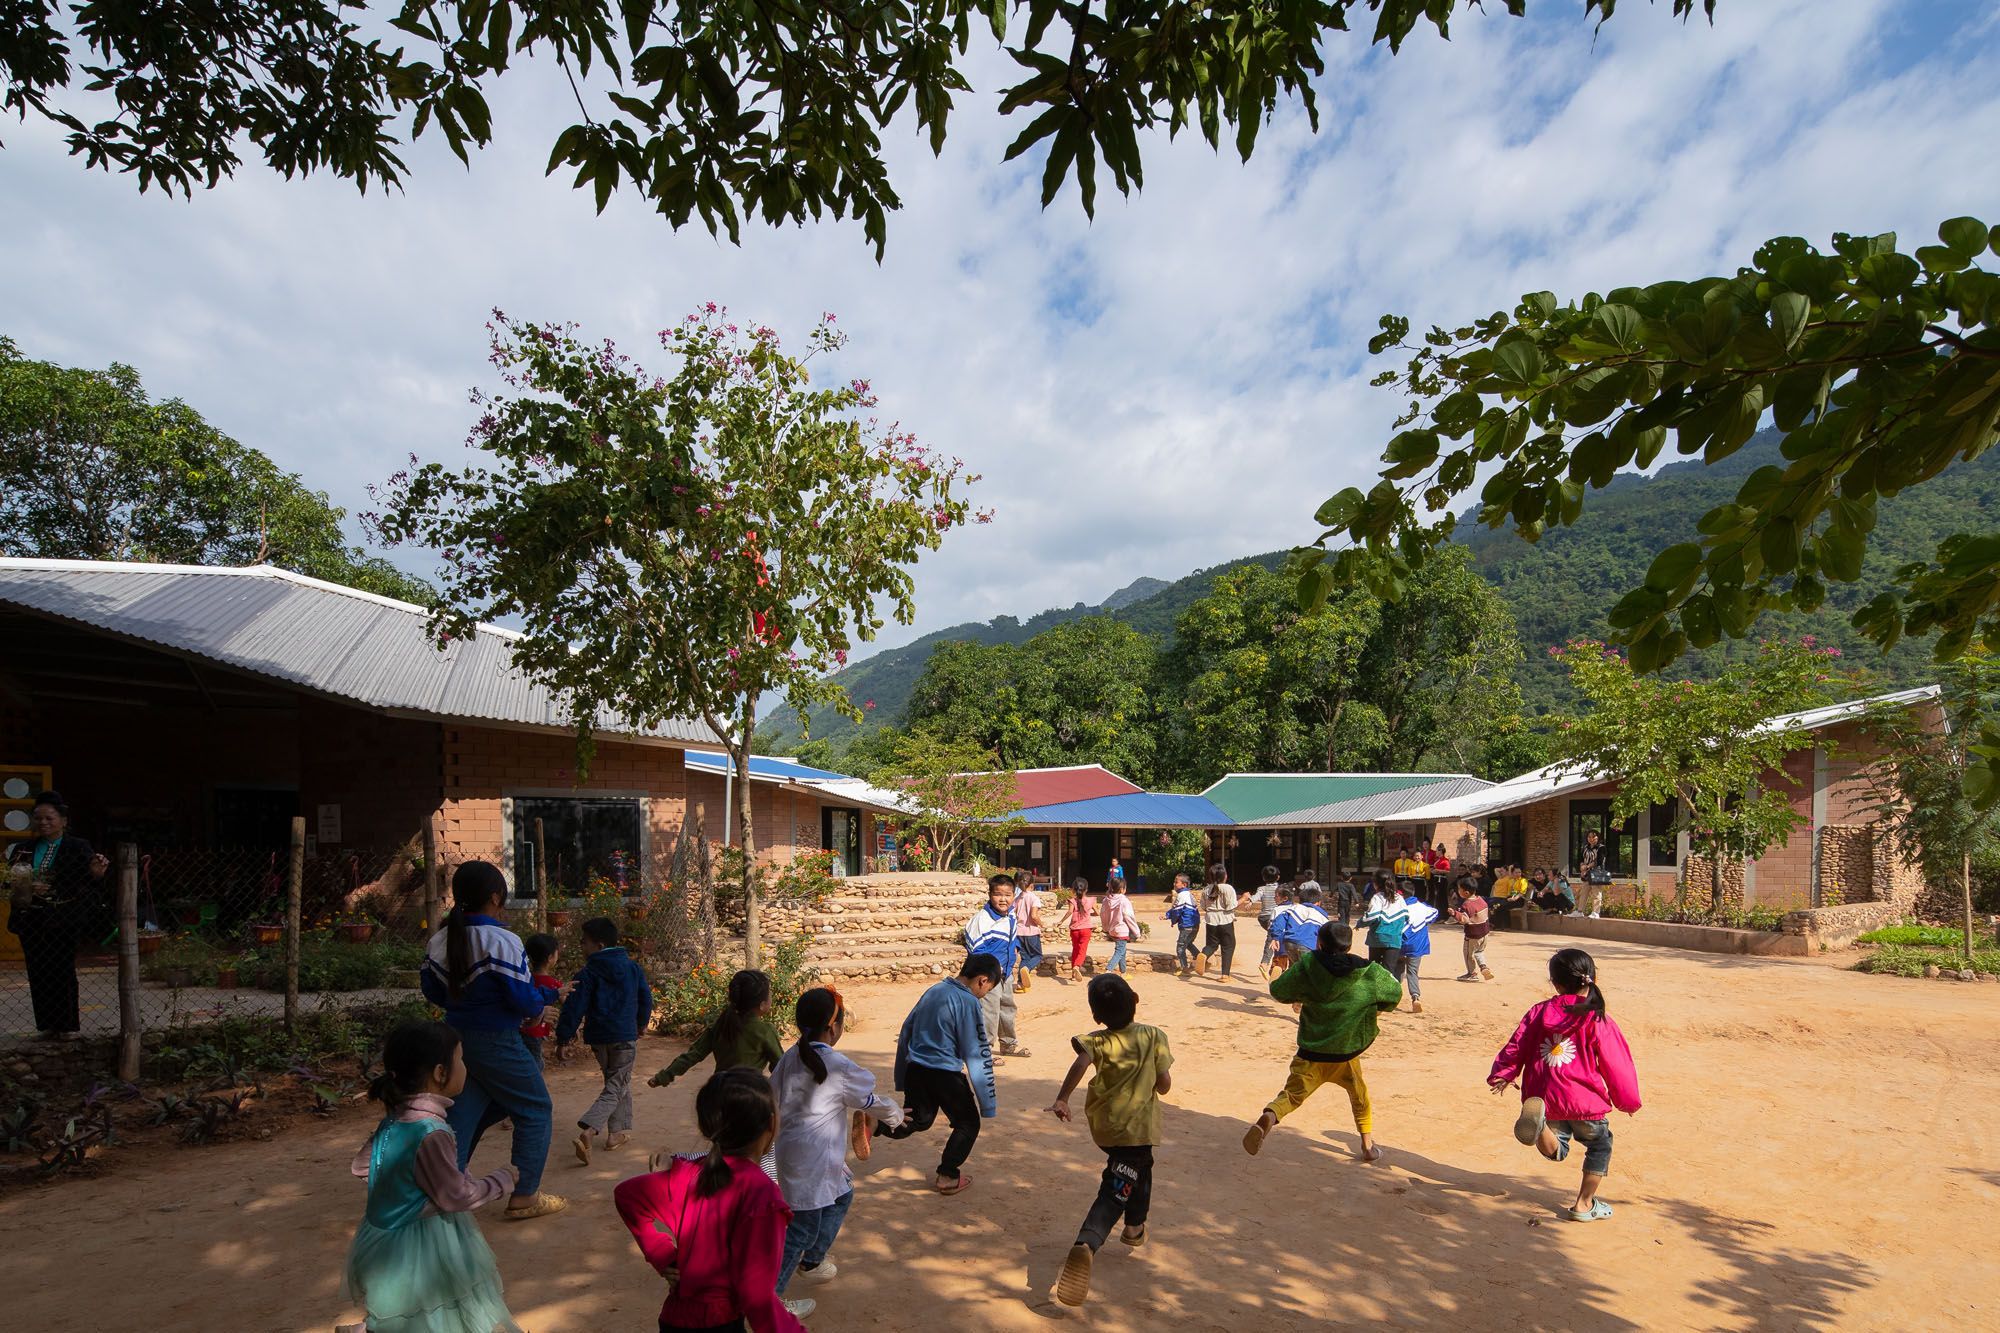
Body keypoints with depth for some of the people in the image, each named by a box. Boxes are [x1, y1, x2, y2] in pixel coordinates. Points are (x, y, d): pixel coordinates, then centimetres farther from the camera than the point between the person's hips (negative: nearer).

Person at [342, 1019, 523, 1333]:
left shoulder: (393, 1120, -1)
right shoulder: (431, 1134, -27)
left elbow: (360, 1165, 13)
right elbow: (455, 1197, -21)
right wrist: (503, 1179, -8)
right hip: (420, 1252, -9)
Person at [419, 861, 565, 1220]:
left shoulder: (440, 940, 2)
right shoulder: (503, 942, -21)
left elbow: (432, 990, 12)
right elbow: (524, 999, -21)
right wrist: (542, 1000, 1)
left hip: (457, 1038, 7)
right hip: (496, 1042, -7)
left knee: (461, 1115, 17)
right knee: (535, 1110, 9)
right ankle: (524, 1197, 14)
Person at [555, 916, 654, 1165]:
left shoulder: (588, 974, -7)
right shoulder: (632, 968, 2)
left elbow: (575, 1008, -10)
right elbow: (645, 999, 11)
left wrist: (563, 1039, -3)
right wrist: (641, 1026, 26)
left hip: (598, 1038, 1)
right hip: (625, 1037, -1)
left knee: (618, 1082, 19)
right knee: (616, 1088, 3)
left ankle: (618, 1131, 22)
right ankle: (588, 1131, -16)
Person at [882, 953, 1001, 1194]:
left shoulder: (933, 991, 9)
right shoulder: (967, 1002, -15)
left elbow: (906, 1032, 16)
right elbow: (976, 1056, -14)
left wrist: (901, 1080, 24)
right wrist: (988, 1103, -6)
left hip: (915, 1068, 7)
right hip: (945, 1073, -7)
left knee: (918, 1121, 22)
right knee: (968, 1123, 15)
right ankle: (947, 1177, 15)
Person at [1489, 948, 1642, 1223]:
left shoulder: (1538, 1013, 0)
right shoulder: (1598, 1020, -9)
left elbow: (1515, 1047, 4)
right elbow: (1616, 1065, -1)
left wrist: (1502, 1075, 20)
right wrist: (1628, 1100, 14)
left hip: (1545, 1097, 2)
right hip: (1585, 1100, -2)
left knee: (1557, 1151, 15)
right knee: (1599, 1146, 22)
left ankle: (1540, 1124, -19)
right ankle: (1584, 1204, 24)